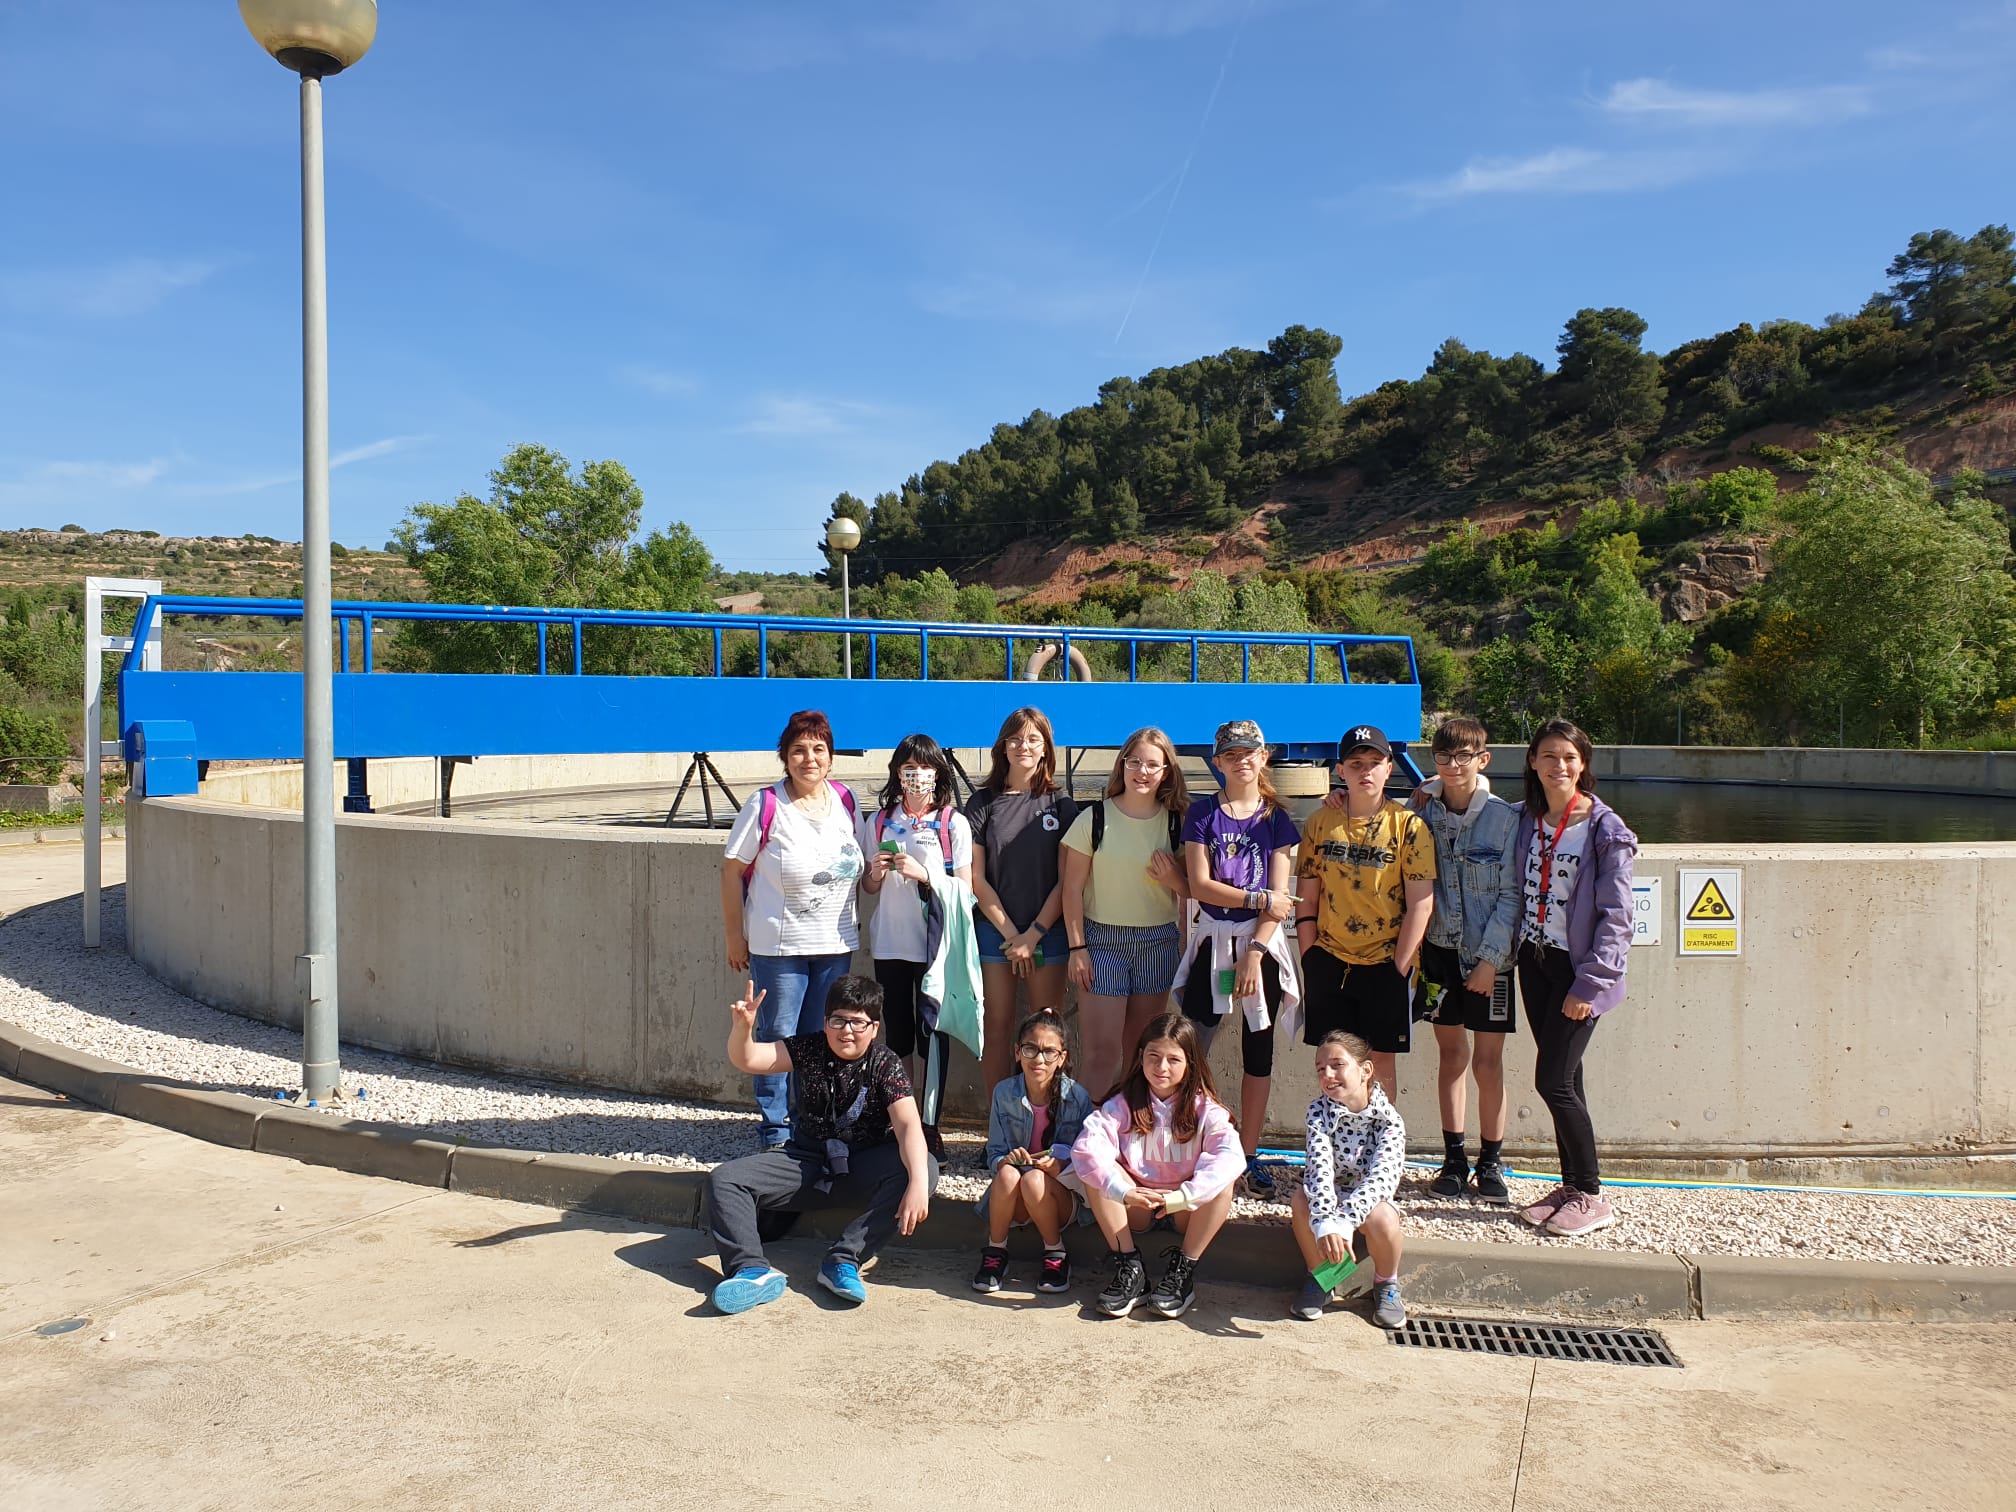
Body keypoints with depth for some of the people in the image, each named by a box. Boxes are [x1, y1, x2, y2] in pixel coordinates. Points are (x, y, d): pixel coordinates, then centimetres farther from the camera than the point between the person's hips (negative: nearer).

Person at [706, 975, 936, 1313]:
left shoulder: (885, 1064, -10)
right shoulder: (809, 1050, -2)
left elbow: (909, 1125, -23)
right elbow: (746, 1060, -11)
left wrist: (918, 1184, -40)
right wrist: (742, 1027, -35)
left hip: (862, 1171, -2)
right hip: (806, 1163, 3)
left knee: (926, 1167, -32)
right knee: (723, 1179, -15)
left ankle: (844, 1260, -34)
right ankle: (752, 1271, -34)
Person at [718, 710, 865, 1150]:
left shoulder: (846, 801, 5)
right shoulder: (764, 806, -9)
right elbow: (732, 871, -6)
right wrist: (735, 938, -7)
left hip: (836, 946, 4)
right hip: (778, 945, -4)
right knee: (777, 1039, 2)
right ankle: (775, 1132, 15)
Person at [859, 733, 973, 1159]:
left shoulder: (954, 823, -2)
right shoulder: (879, 821, 8)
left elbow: (964, 888, -5)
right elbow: (868, 888, 15)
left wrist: (922, 873, -19)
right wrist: (875, 872, -8)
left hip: (935, 943, -3)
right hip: (890, 943, 3)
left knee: (933, 1032, -3)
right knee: (897, 1033, 9)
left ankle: (929, 1125, 6)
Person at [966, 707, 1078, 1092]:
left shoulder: (1060, 805, 4)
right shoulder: (983, 803, 4)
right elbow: (977, 878, 0)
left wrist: (1034, 934, -8)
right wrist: (1011, 933, -7)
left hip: (1048, 931, 0)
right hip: (995, 930, 0)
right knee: (999, 1027, 2)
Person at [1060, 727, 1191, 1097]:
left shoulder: (1176, 823, 4)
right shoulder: (1094, 818, -3)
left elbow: (1192, 891, 10)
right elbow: (1073, 889, -1)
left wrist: (1174, 879, -11)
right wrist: (1077, 948, -6)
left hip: (1159, 942, 2)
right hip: (1103, 938, -2)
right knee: (1101, 1051, -7)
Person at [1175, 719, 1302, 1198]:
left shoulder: (1276, 818, 4)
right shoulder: (1203, 814, 2)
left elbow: (1279, 897, -3)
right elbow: (1200, 885, -7)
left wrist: (1255, 952, -12)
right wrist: (1259, 898, -11)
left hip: (1262, 944, 1)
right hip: (1213, 941, -1)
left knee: (1258, 1053, 7)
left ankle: (1249, 1157, 17)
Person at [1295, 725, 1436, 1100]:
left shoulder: (1408, 824, -6)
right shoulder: (1320, 822, 2)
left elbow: (1421, 903, -8)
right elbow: (1307, 900, 5)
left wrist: (1399, 968, -11)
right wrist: (1310, 961, 1)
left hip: (1386, 963, -2)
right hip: (1330, 960, 2)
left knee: (1381, 1059, 7)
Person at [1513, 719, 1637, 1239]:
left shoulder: (1605, 828, -10)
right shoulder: (1525, 820, 6)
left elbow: (1615, 915, -13)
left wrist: (1589, 984, -16)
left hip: (1578, 969, -5)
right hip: (1534, 961, 5)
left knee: (1553, 1081, -7)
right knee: (1563, 1080, 12)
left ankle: (1591, 1196, 8)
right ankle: (1571, 1184, 22)